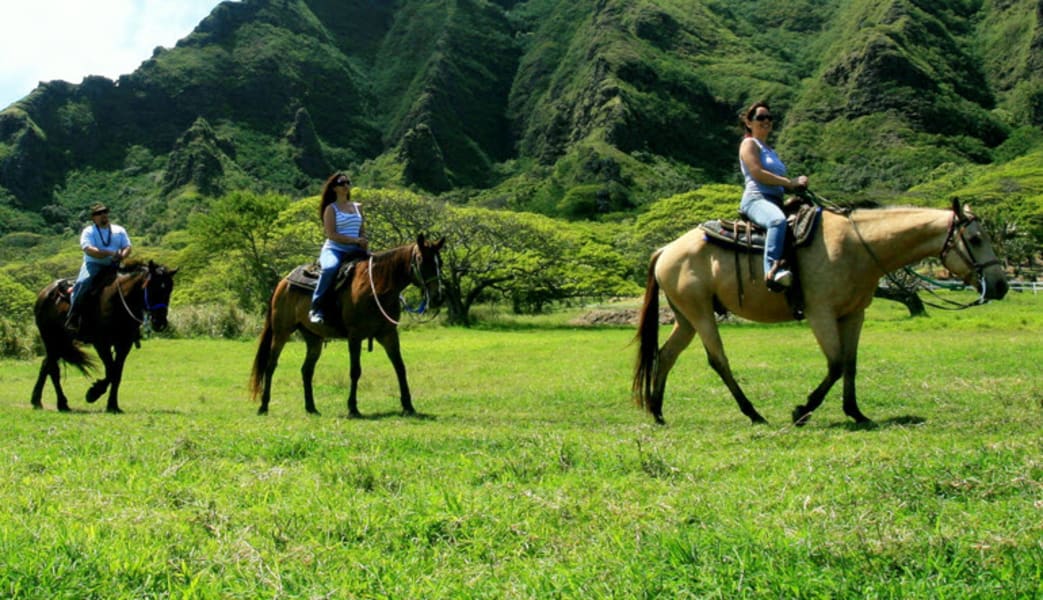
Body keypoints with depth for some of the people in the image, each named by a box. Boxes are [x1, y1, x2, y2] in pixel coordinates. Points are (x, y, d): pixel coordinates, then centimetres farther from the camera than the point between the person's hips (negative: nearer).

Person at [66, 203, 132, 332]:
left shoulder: (119, 230, 16)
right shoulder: (89, 231, 4)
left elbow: (127, 247, 7)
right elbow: (89, 250, -13)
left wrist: (121, 256, -17)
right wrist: (110, 253, -25)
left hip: (114, 266, 4)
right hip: (94, 264, -3)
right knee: (82, 283, -30)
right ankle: (72, 319, -28)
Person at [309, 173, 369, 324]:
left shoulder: (357, 207, 18)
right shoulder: (331, 208, 3)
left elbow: (362, 232, 17)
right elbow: (331, 234, -8)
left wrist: (365, 245, -4)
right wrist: (354, 240, -17)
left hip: (354, 252, 6)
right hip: (334, 249, -5)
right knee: (330, 268, -38)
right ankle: (316, 308, -31)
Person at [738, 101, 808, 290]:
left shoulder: (769, 150, 31)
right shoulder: (749, 143, 6)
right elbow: (757, 173, -10)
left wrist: (797, 184, 2)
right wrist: (790, 182, -10)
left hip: (775, 201, 9)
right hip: (756, 199, -9)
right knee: (778, 220, -41)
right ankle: (772, 270, -55)